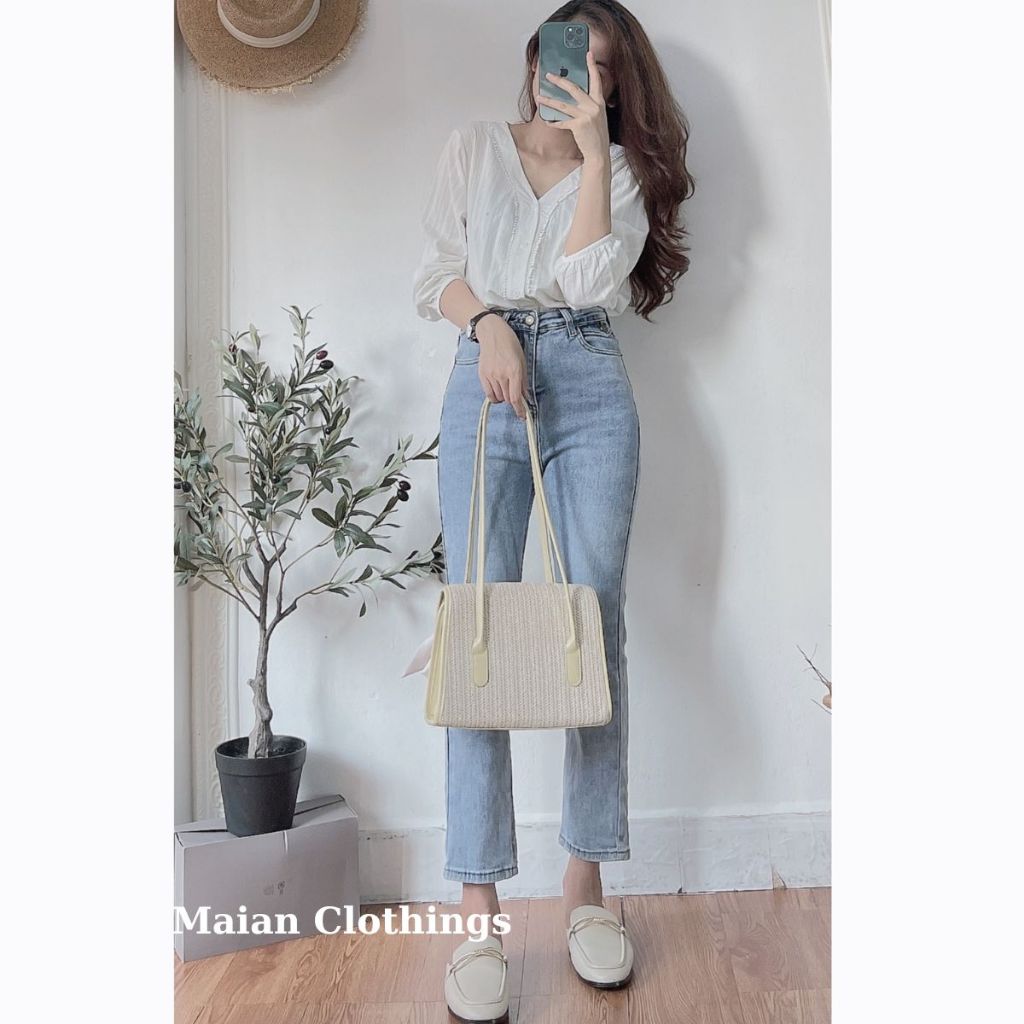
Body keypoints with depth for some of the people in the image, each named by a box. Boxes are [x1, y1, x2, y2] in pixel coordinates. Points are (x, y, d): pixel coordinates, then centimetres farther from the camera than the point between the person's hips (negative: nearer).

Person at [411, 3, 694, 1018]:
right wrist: (491, 325, -7)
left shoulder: (622, 169, 21)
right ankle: (478, 911, -4)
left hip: (591, 386, 1)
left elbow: (593, 279, 1)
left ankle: (586, 883, 8)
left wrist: (594, 150, 2)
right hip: (485, 376, 0)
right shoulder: (475, 145, 22)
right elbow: (435, 271, 10)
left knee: (596, 625, -5)